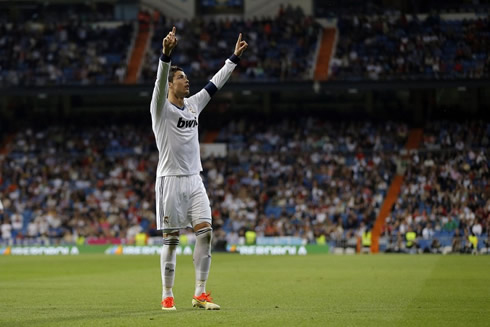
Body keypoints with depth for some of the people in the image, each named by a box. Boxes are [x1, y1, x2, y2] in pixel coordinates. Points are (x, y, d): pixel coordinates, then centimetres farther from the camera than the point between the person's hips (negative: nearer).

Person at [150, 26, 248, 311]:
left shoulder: (193, 104, 13)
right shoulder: (161, 108, -6)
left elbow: (216, 83, 20)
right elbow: (160, 81, -24)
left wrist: (235, 58, 18)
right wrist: (166, 54, -41)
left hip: (194, 180, 6)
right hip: (171, 180, -6)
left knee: (205, 232, -4)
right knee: (171, 239, -2)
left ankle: (200, 294, 1)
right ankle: (167, 296, 5)